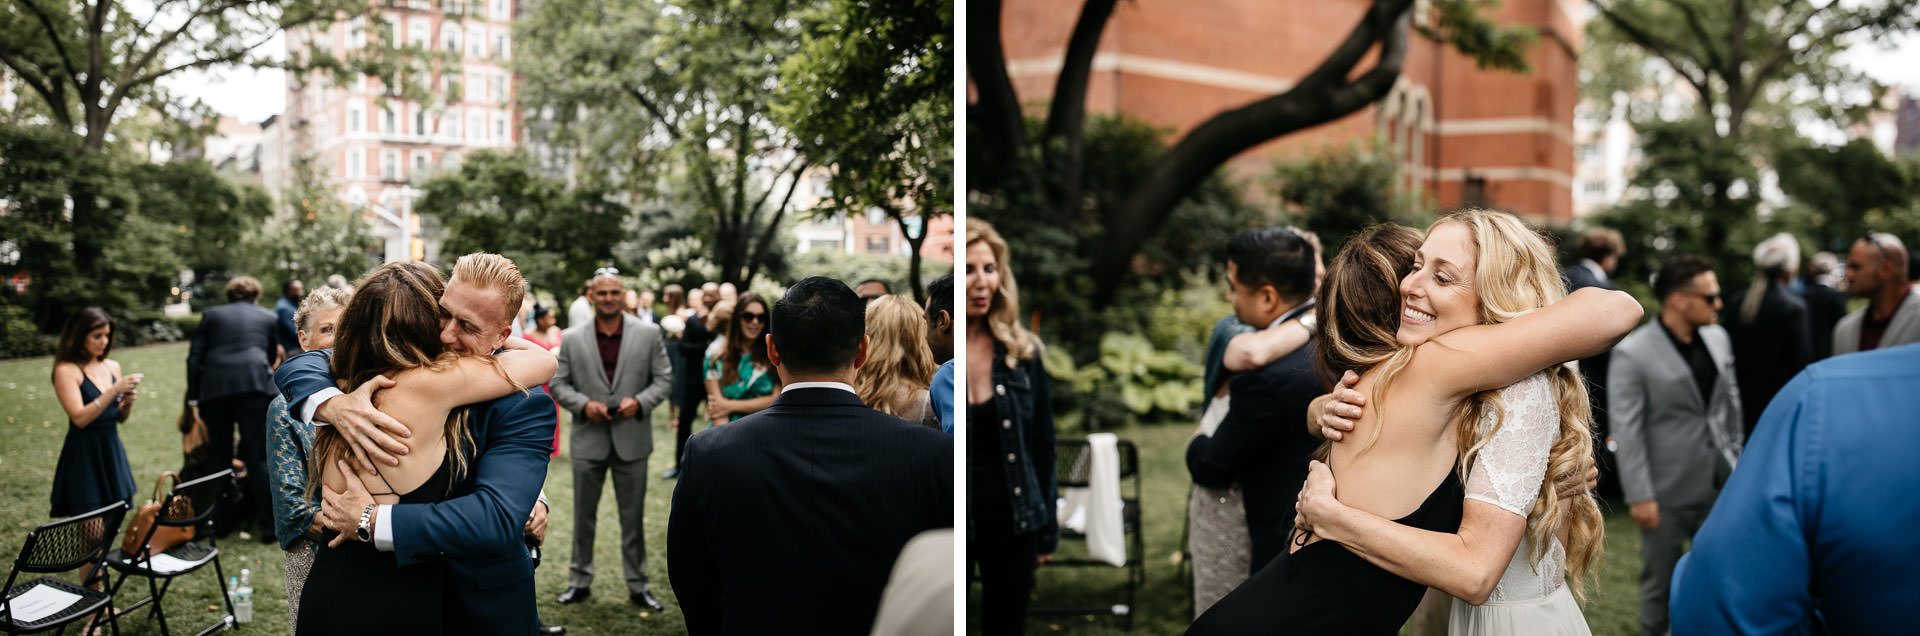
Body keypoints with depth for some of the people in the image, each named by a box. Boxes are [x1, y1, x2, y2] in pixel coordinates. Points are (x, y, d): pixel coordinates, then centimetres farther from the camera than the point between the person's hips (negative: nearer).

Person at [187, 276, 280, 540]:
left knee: (219, 456, 10)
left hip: (215, 388, 1)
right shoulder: (268, 317, 21)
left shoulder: (212, 314, 20)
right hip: (255, 385, -1)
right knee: (257, 456, 0)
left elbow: (194, 357, 11)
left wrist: (194, 399, 10)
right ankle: (269, 525, -1)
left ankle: (219, 521, 17)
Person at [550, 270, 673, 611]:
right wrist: (583, 404, -14)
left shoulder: (649, 334, 0)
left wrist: (640, 402, -15)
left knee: (633, 517, 8)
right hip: (588, 440, 1)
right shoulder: (571, 339, 1)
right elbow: (559, 384, 3)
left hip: (632, 440, -1)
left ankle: (638, 585, 19)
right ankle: (580, 581, 25)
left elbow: (664, 378, 1)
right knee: (584, 515, 11)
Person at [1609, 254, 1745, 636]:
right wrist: (1639, 496, -17)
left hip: (1720, 483, 5)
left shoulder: (1718, 338, 4)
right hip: (1668, 491, -5)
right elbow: (1627, 430, -16)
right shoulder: (1632, 354, -15)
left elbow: (1730, 401, 15)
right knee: (1660, 581, 9)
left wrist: (1735, 456, 15)